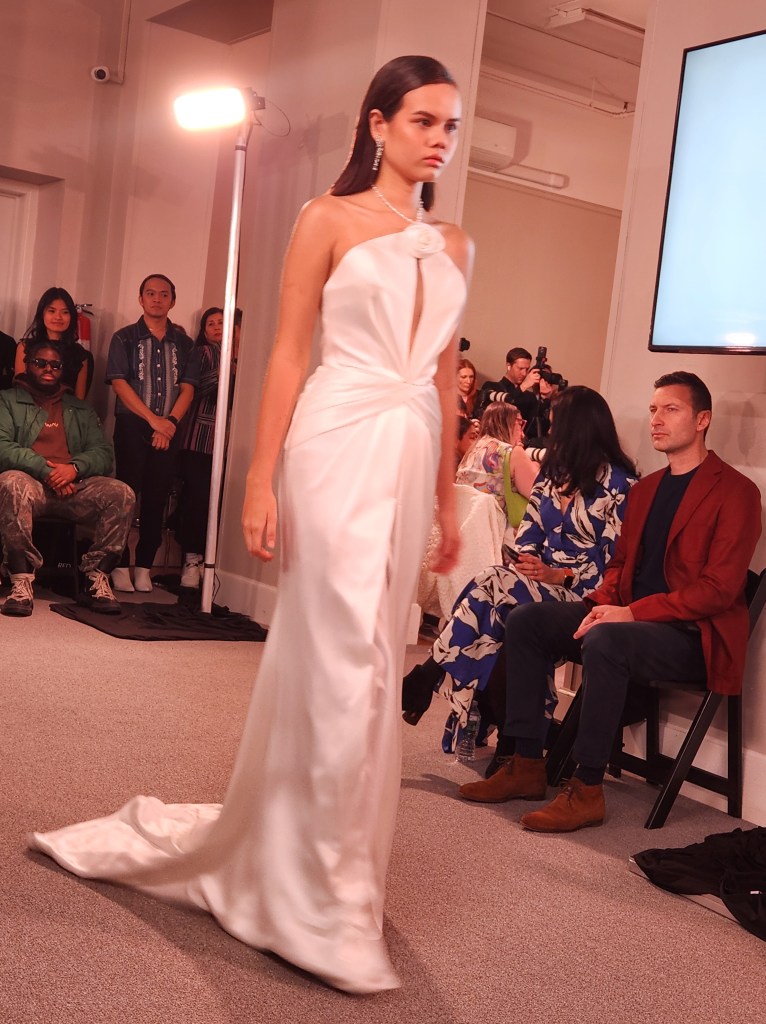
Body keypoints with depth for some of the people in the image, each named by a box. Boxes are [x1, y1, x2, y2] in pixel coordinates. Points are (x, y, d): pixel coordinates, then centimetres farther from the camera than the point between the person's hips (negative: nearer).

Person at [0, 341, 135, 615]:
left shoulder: (81, 409, 26)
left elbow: (104, 453, 12)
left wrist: (74, 468, -11)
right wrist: (45, 470, -16)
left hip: (74, 487, 3)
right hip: (31, 482, -3)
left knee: (122, 494, -25)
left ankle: (97, 577, -21)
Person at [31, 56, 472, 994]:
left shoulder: (454, 246, 16)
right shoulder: (329, 220, 2)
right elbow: (288, 355, -2)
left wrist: (449, 501, 16)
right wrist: (260, 483, -10)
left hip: (412, 458, 6)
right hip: (340, 449, -6)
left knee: (369, 660, 8)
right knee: (344, 662, -9)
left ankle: (261, 846, 28)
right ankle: (327, 905, 3)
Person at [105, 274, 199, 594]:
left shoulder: (184, 345, 13)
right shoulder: (125, 338, 6)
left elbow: (187, 388, 7)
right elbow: (119, 383, -4)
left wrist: (170, 422, -10)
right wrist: (153, 419, -12)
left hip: (168, 430, 2)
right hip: (132, 426, -2)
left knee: (156, 499, 1)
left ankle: (144, 567, 6)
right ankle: (120, 565, 0)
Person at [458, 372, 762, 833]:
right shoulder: (645, 489, 19)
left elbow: (720, 588, -16)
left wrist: (633, 612, -21)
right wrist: (603, 603, -3)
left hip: (694, 636, -8)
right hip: (627, 617, 8)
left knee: (604, 642, -36)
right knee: (525, 621, -6)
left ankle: (587, 791, -26)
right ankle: (526, 765, -6)